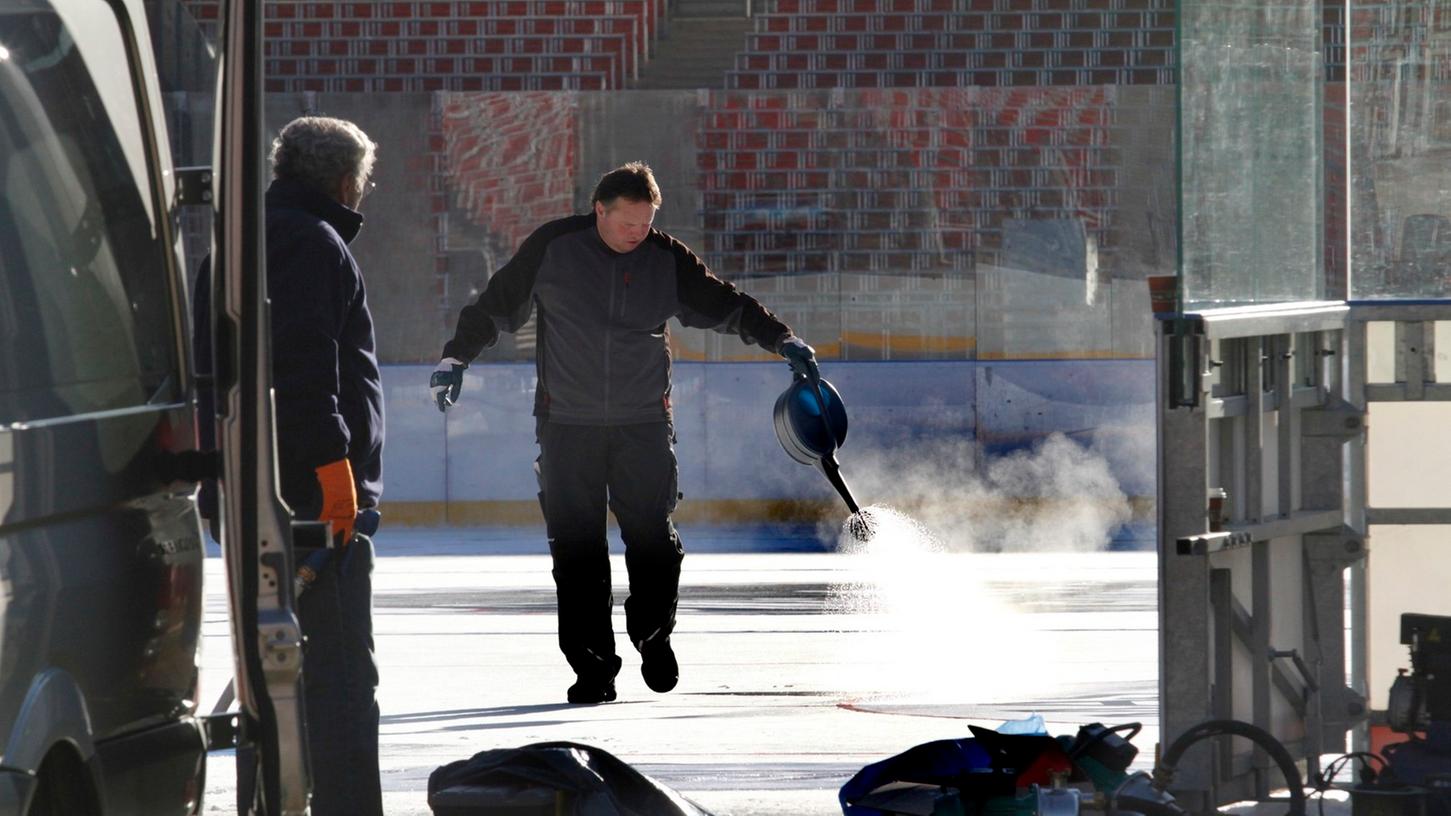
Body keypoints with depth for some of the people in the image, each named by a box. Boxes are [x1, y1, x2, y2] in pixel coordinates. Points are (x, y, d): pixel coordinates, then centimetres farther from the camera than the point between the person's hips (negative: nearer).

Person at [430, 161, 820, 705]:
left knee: (653, 536, -6)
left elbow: (723, 304, 10)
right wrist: (458, 355, -3)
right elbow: (497, 305, 5)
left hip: (644, 422, 1)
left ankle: (652, 633, 20)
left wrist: (780, 339, 2)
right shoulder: (554, 249, -2)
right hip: (567, 421, -1)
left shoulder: (665, 259, 2)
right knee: (576, 548, -3)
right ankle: (592, 664, 4)